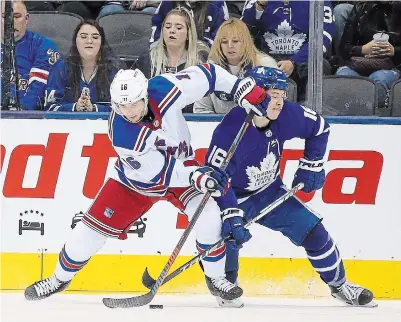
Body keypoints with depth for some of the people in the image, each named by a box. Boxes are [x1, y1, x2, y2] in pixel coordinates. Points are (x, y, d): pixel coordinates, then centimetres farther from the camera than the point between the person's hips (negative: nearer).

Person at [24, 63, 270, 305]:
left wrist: (243, 88, -20)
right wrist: (198, 177, -42)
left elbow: (204, 74, -17)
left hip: (181, 166, 2)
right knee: (95, 225, -2)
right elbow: (158, 173, -32)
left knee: (209, 215, -21)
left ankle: (216, 279, 0)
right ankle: (60, 278, 23)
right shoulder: (121, 135, -36)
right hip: (138, 179, -2)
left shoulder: (163, 89, -32)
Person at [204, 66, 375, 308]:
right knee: (229, 236, -29)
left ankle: (339, 284, 20)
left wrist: (311, 166, 0)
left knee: (313, 229, -1)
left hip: (270, 192, 5)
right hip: (235, 196, -5)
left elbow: (320, 128, 3)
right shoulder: (230, 129, -33)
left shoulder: (287, 115, -18)